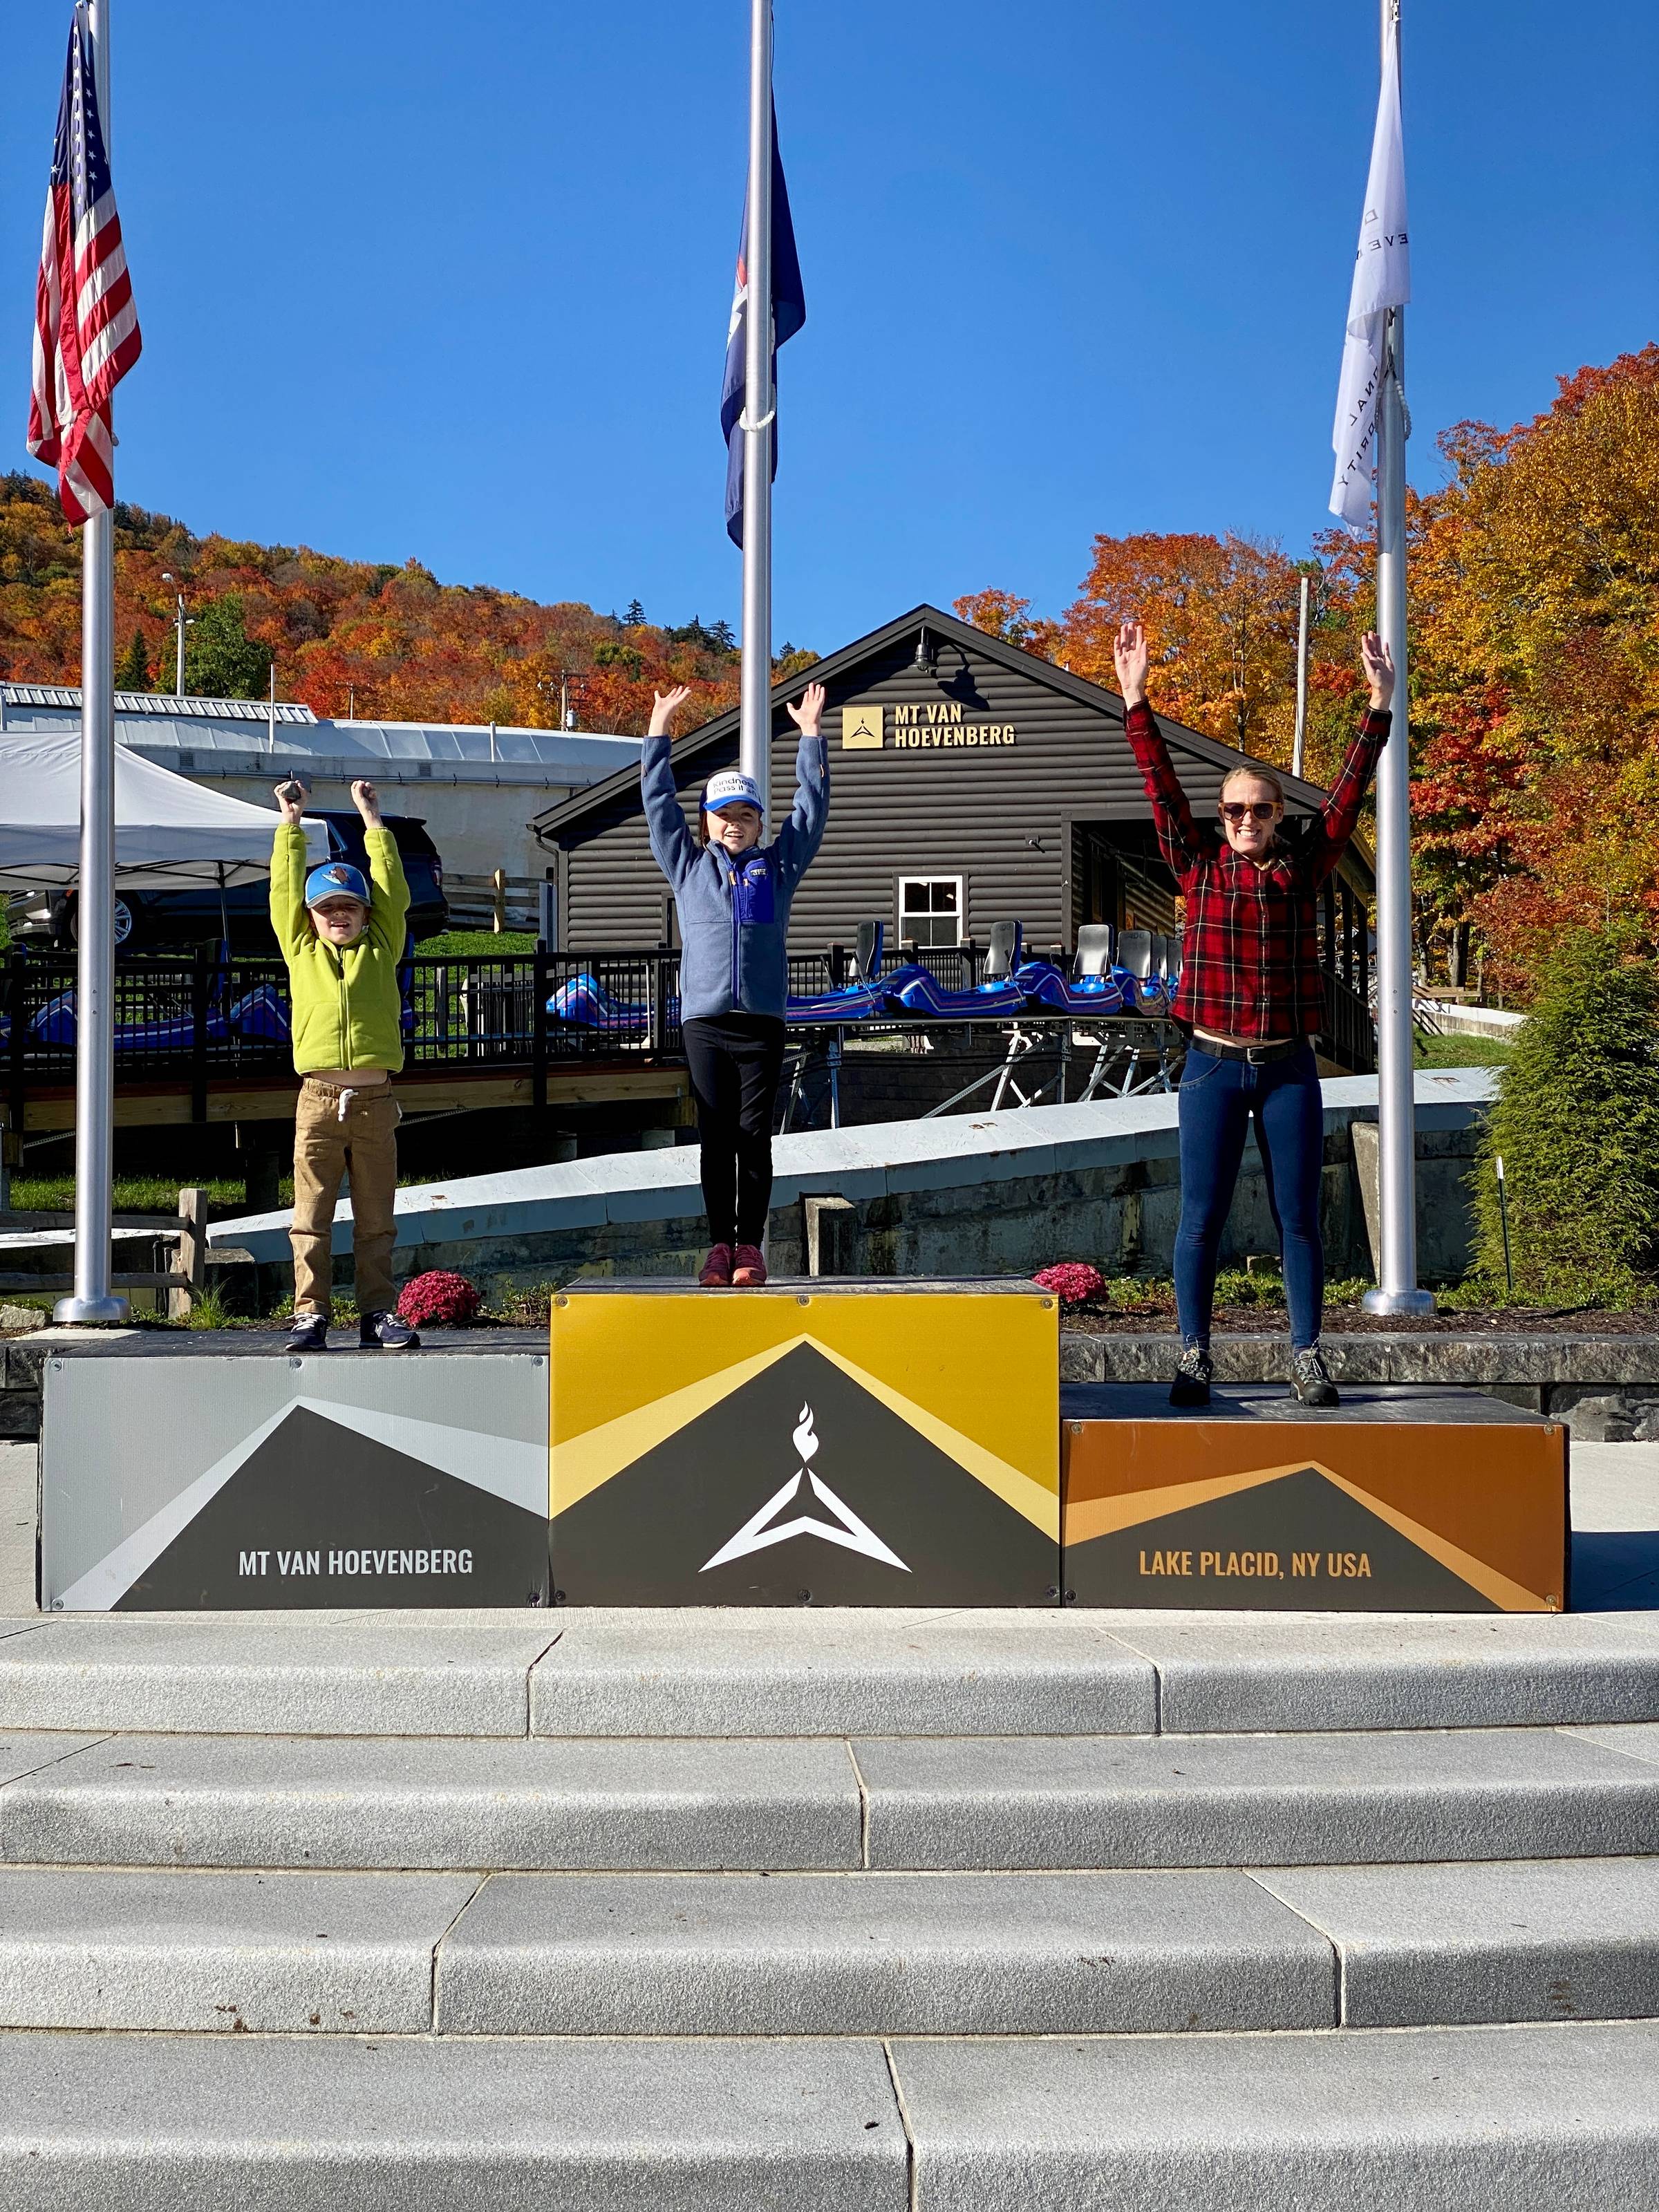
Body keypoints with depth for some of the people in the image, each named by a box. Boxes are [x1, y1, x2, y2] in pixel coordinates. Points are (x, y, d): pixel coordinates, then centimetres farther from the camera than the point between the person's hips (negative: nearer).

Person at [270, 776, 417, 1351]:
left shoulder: (380, 950, 13)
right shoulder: (301, 952, 12)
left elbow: (392, 891, 12)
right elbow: (285, 889, 14)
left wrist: (372, 820, 18)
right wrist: (290, 822, 19)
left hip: (374, 1102, 1)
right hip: (318, 1100, -1)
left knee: (375, 1218, 5)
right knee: (311, 1216, -1)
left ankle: (377, 1313, 10)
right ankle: (310, 1313, 3)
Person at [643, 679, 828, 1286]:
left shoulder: (779, 865, 12)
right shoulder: (688, 865, 12)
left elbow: (811, 806, 13)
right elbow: (659, 803, 12)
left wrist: (811, 735, 12)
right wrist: (659, 730, 10)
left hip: (762, 1021, 0)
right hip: (704, 1019, 0)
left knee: (754, 1136, 0)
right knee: (715, 1137, 1)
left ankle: (750, 1245, 6)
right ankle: (720, 1243, 6)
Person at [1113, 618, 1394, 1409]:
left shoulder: (1303, 866, 5)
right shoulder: (1198, 864, 3)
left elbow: (1348, 790, 1)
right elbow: (1161, 787, -2)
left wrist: (1379, 705, -6)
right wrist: (1135, 700, -9)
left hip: (1288, 1067, 1)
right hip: (1213, 1065, -1)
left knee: (1298, 1216, 5)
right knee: (1201, 1216, 1)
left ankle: (1307, 1357, 13)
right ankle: (1194, 1358, 9)